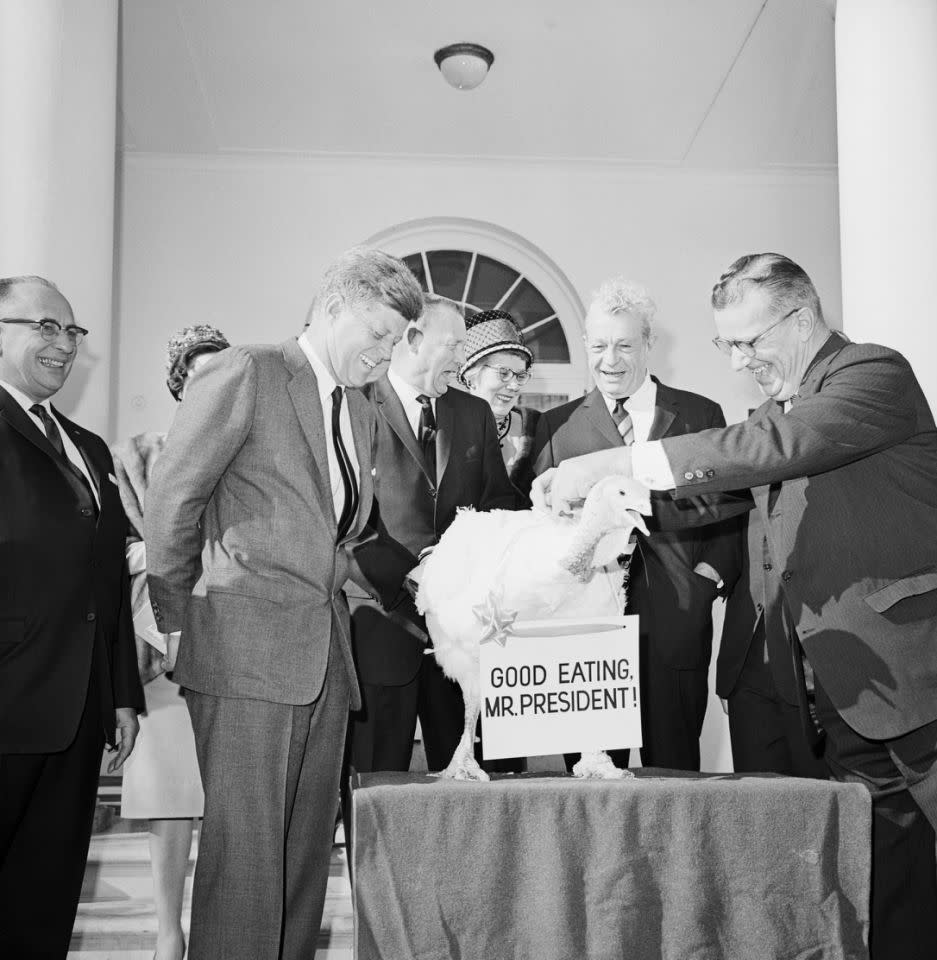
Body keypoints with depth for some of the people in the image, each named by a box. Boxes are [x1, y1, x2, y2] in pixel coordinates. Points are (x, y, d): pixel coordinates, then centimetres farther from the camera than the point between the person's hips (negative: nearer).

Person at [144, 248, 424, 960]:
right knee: (245, 850, -5)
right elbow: (170, 501, -5)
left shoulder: (363, 413, 20)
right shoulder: (246, 374, -3)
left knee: (308, 848, 9)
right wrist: (179, 620, -1)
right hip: (246, 648, -7)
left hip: (326, 658, 7)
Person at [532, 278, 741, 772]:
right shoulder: (556, 425, 11)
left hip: (675, 624, 0)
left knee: (673, 770, 5)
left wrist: (708, 575, -4)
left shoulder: (700, 415, 11)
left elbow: (730, 509, 12)